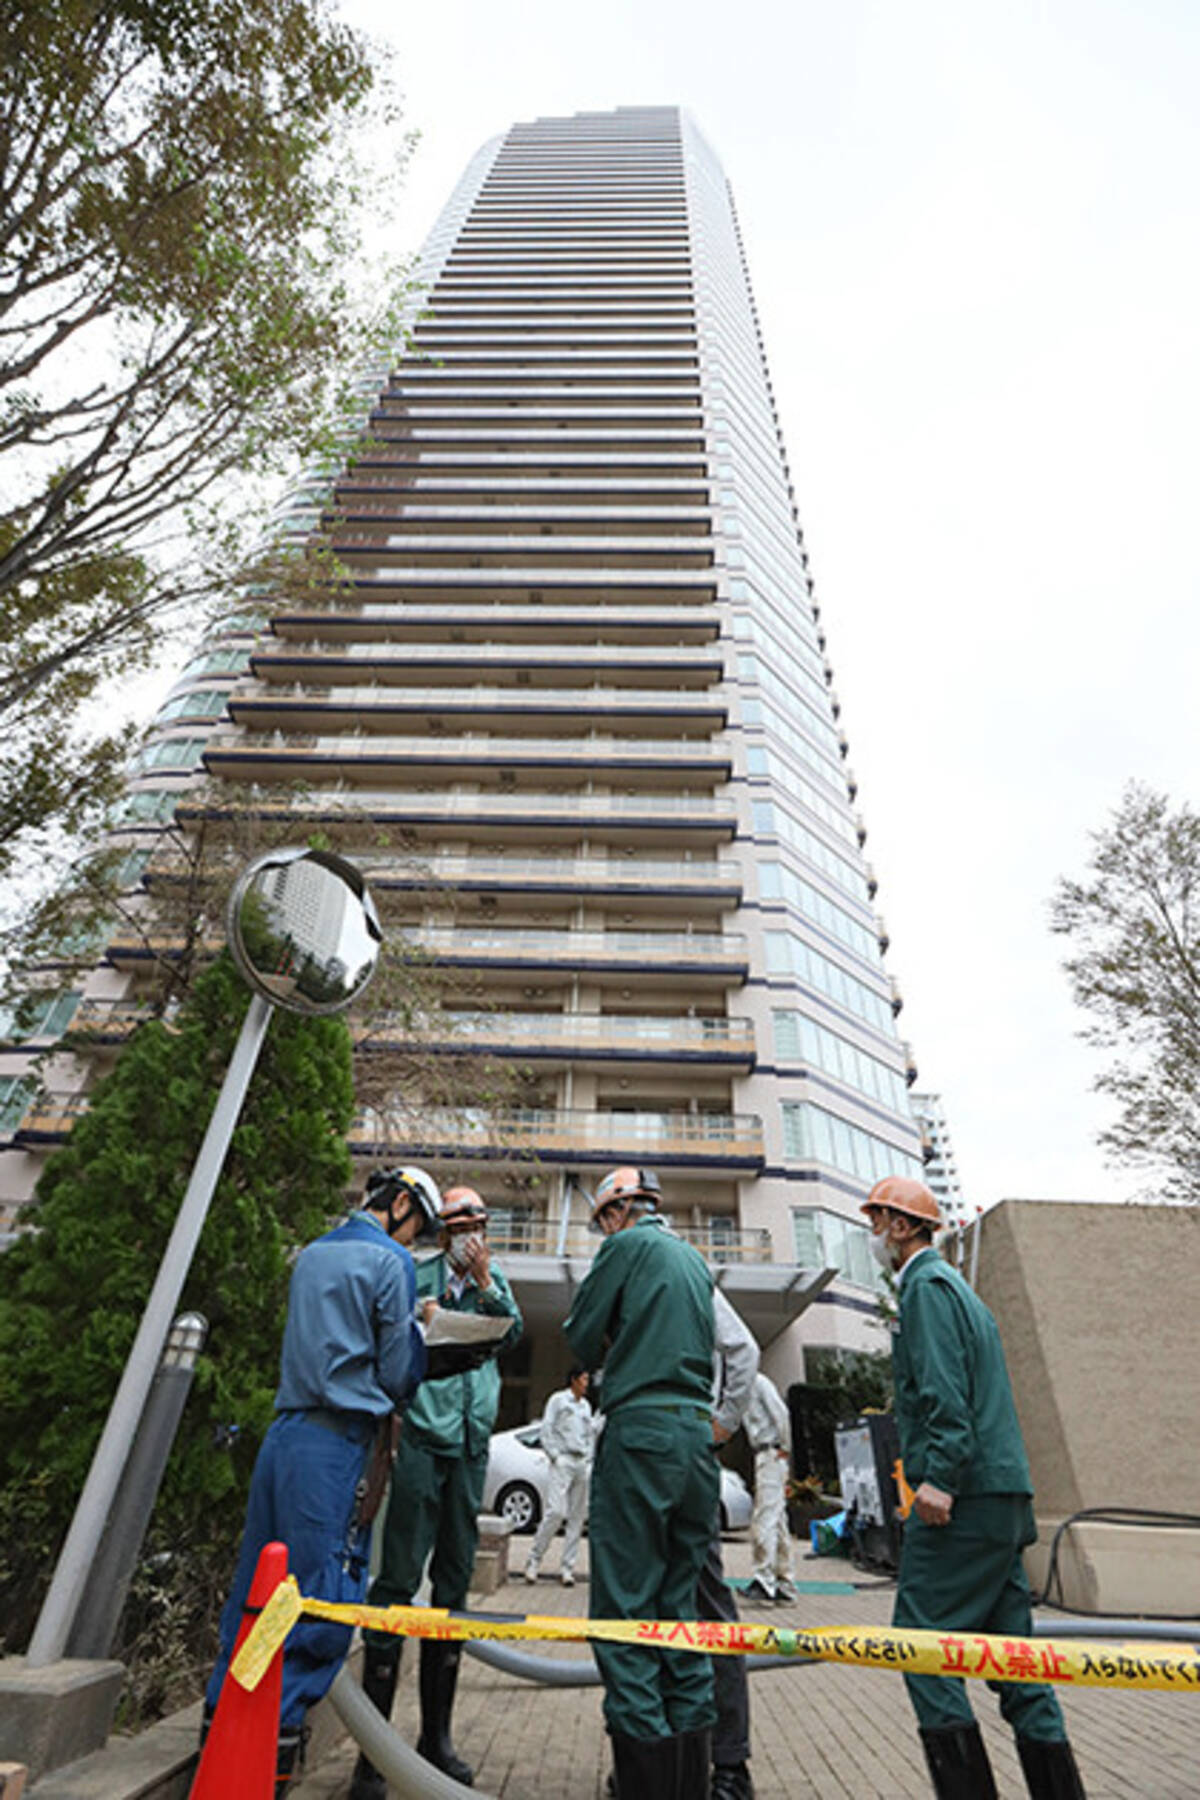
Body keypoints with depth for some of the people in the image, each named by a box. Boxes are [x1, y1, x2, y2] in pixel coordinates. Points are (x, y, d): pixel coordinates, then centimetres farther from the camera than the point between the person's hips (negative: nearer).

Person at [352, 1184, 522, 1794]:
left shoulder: (493, 1279, 12)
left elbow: (511, 1333, -1)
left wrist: (485, 1282, -12)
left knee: (454, 1582, 12)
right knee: (398, 1578, -6)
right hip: (421, 1435, -4)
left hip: (471, 1443, 4)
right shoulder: (416, 1278, 0)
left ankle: (436, 1735, 25)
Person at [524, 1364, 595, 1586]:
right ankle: (534, 1559, 1)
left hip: (583, 1464, 6)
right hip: (563, 1461, -6)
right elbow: (546, 1430, -3)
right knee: (556, 1512, -13)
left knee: (578, 1517, 4)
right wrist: (555, 1456, -9)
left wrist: (589, 1457, 9)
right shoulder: (558, 1400, 1)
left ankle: (567, 1567, 11)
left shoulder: (586, 1405, 19)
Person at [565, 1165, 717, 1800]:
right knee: (680, 1604, 15)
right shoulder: (695, 1260, 17)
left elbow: (581, 1335, -2)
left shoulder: (627, 1245, -3)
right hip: (698, 1434, 7)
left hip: (641, 1431, -7)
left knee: (624, 1607, 1)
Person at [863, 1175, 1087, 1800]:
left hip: (965, 1497, -10)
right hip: (1001, 1498, 10)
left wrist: (938, 1478, -22)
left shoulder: (927, 1284, -11)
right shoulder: (957, 1286, 18)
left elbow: (944, 1392, -21)